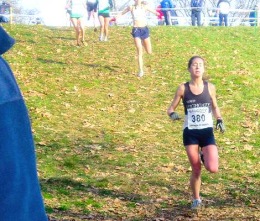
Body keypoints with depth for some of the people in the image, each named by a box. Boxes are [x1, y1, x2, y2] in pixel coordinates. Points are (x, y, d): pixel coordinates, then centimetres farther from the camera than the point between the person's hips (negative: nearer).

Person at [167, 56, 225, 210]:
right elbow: (171, 108, 4)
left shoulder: (210, 87, 0)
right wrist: (172, 114, -19)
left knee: (213, 168, -14)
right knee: (196, 170, 2)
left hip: (207, 132, 0)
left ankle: (205, 156, 23)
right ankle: (196, 199, 25)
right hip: (190, 133, 0)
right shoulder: (183, 88, -3)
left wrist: (220, 120, -1)